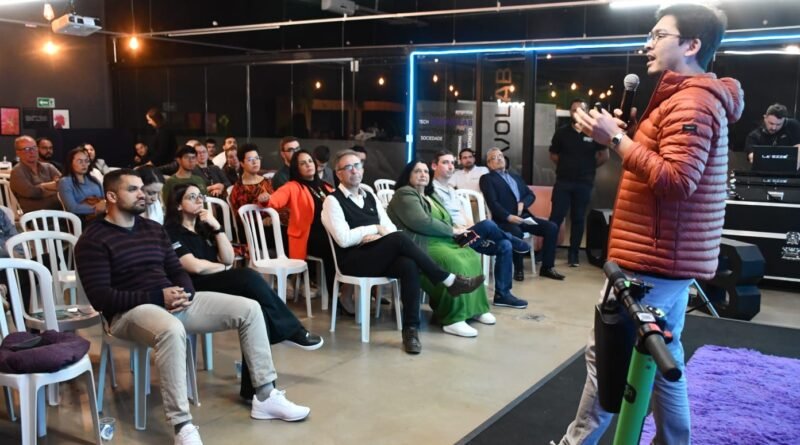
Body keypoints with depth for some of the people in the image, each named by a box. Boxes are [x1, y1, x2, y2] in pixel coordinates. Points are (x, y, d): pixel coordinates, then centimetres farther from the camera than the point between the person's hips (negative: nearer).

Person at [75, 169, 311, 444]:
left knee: (249, 309, -5)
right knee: (172, 329, -43)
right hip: (130, 311, -7)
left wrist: (185, 292, -8)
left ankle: (264, 396, 1)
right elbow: (100, 297, -13)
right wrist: (158, 297, -19)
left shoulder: (153, 229, 17)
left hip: (174, 301, 7)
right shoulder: (93, 240, -4)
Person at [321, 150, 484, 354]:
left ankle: (410, 329, -28)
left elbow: (390, 228, 12)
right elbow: (344, 239, -14)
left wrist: (377, 236, -9)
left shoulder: (369, 197, 18)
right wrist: (375, 228, -6)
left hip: (379, 257, 6)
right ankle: (449, 280, -22)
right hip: (354, 261, -6)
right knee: (399, 238, -30)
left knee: (409, 266, -29)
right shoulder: (333, 201, -2)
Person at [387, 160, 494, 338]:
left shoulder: (430, 196, 25)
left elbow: (446, 221, 20)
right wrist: (452, 231, -11)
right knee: (455, 263, -31)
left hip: (441, 241, 9)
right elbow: (422, 223, -19)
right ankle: (453, 319, -28)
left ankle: (473, 308, -5)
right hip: (420, 244, -9)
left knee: (471, 256, -13)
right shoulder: (405, 194, -4)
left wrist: (459, 231, -4)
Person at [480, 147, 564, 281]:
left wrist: (522, 203, -5)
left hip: (524, 216, 6)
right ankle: (518, 269, -16)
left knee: (552, 227, -12)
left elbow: (531, 195, 19)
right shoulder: (487, 179, 5)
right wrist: (508, 216, -22)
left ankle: (547, 267, -4)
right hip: (504, 220, -6)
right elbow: (492, 203, -8)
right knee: (516, 232, -37)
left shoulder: (516, 177, 27)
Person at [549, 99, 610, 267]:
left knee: (578, 219, 8)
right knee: (556, 217, -5)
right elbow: (553, 155, 10)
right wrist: (567, 166, 8)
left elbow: (604, 156, 7)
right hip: (563, 181, 0)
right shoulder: (561, 132, 0)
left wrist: (589, 167, 9)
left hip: (584, 183, 0)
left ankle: (573, 254, 17)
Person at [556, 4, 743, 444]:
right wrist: (620, 136, 6)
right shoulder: (694, 99, 20)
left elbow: (675, 180, -24)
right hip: (668, 255, 11)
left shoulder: (691, 103, -14)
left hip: (654, 258, -11)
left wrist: (616, 138, -21)